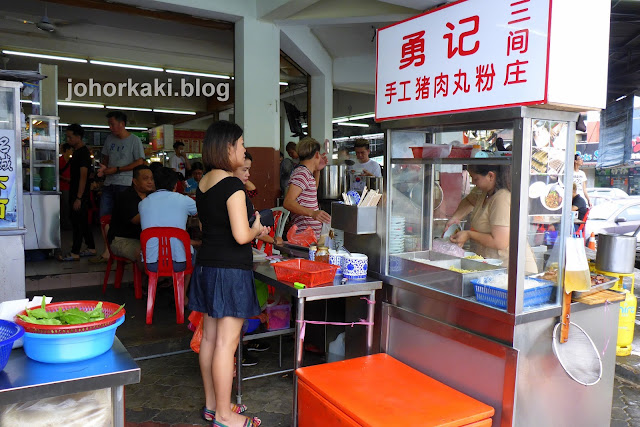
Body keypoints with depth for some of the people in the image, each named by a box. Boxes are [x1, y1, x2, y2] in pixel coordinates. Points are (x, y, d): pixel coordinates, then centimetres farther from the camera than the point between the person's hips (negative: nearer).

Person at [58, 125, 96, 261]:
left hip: (80, 195, -10)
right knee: (83, 223, 14)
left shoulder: (83, 153, -15)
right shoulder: (77, 151, 15)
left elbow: (83, 176, -20)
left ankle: (74, 253, 1)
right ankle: (91, 249, 21)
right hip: (74, 194, 10)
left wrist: (78, 198, -22)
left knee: (78, 223, -4)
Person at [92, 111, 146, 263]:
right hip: (109, 183, 7)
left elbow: (140, 162, -10)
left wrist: (116, 169, -11)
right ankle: (106, 253, 15)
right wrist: (103, 168, 3)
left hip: (125, 184, -6)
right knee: (104, 217, 6)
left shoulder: (134, 140, -4)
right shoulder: (110, 139, 15)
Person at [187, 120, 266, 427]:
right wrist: (257, 230, -1)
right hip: (230, 270, -9)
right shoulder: (232, 185, -17)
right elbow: (241, 236, -22)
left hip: (206, 264, 9)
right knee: (226, 342, 0)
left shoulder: (203, 183, 9)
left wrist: (251, 230, 15)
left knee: (210, 337, 15)